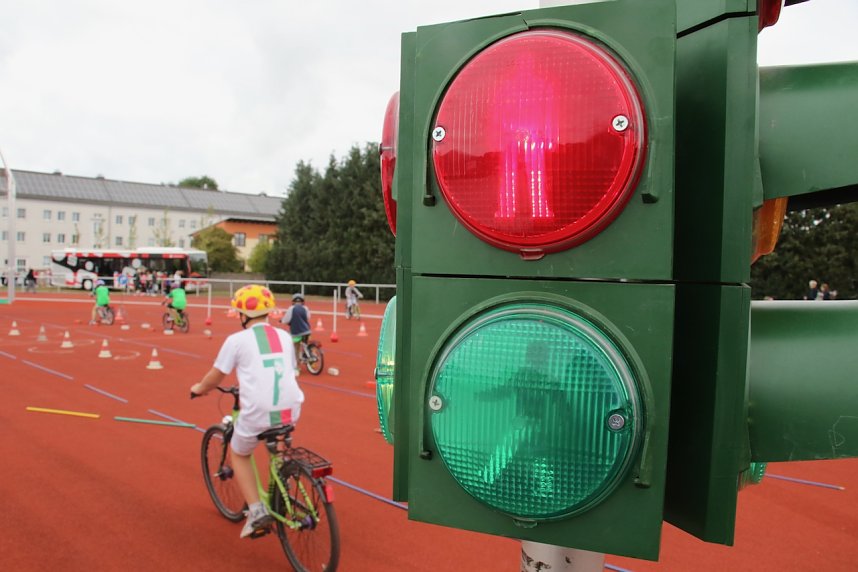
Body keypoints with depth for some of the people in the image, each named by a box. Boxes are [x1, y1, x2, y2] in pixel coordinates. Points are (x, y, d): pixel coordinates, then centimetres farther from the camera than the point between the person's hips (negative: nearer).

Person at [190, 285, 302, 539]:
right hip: (291, 410, 5)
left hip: (257, 413, -4)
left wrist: (199, 389, 30)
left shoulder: (237, 340, 0)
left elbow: (215, 377, 7)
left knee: (239, 454, 25)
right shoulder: (284, 336, 12)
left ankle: (256, 511, 13)